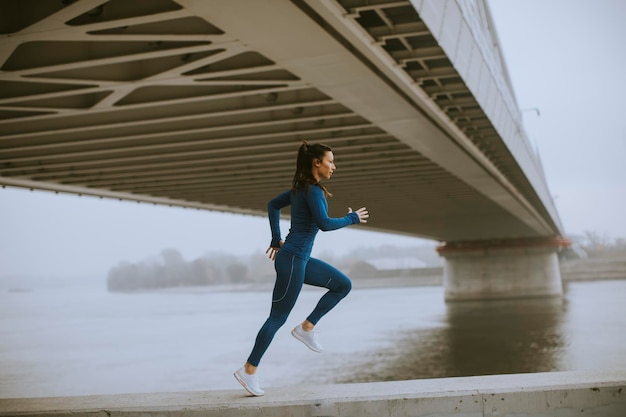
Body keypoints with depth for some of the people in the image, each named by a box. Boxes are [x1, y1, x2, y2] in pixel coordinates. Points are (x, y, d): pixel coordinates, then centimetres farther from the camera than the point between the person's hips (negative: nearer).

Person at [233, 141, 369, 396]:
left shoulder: (301, 188, 12)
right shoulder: (312, 190, -16)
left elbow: (273, 205, 23)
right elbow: (324, 224, -27)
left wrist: (276, 240, 22)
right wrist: (352, 218, -11)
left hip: (299, 258, 9)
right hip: (293, 259, -9)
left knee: (343, 285, 11)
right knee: (278, 317, -1)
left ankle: (306, 327, 10)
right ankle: (248, 371, 8)